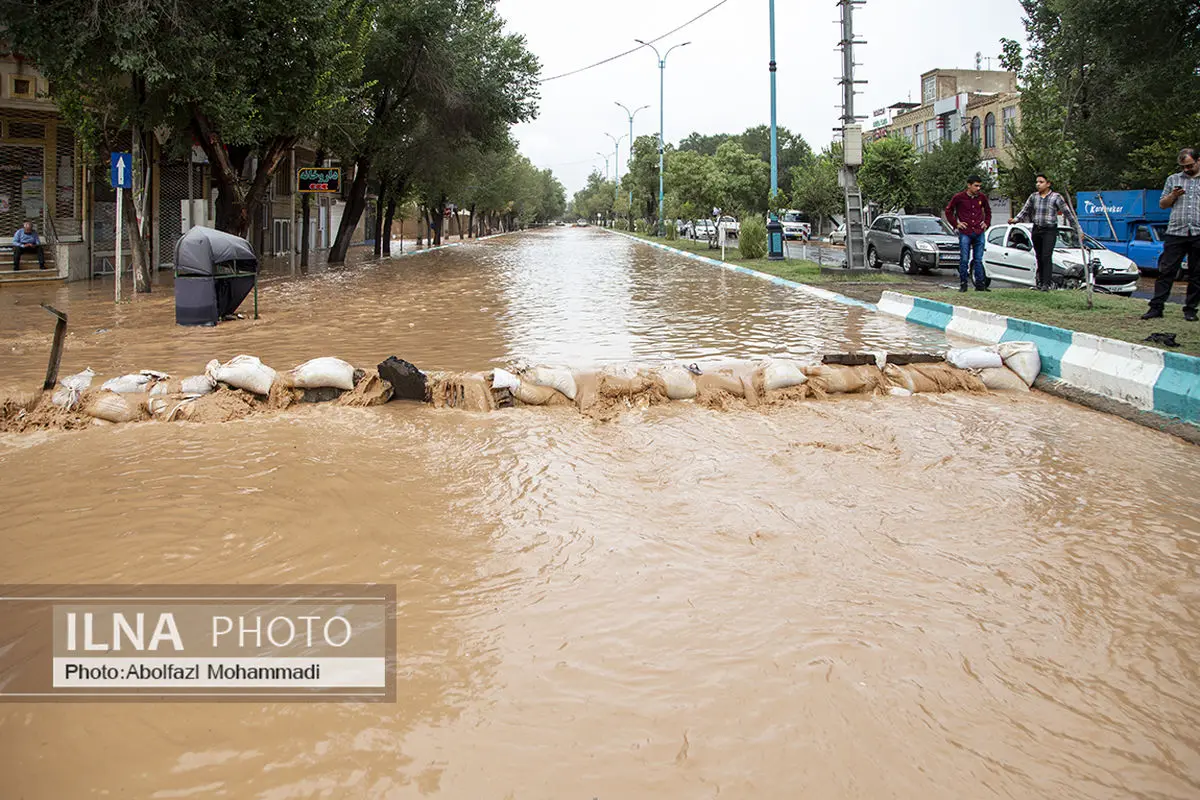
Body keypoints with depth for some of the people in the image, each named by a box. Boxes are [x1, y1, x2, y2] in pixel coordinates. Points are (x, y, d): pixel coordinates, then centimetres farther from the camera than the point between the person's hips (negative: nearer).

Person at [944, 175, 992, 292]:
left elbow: (988, 211, 24)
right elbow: (948, 211, 8)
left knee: (979, 260, 6)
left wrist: (986, 223, 12)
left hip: (979, 233, 3)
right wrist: (956, 224, 2)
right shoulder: (959, 197, -3)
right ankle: (963, 284, 4)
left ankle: (980, 284, 10)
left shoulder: (982, 197, 7)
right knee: (964, 259, -3)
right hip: (965, 233, -3)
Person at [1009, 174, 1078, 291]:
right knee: (1039, 257, 7)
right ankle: (1041, 282, 15)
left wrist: (1078, 229, -3)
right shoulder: (1034, 197, 7)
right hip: (1036, 230, 5)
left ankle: (1048, 283, -16)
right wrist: (1015, 219, -4)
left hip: (1050, 230, -4)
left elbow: (1068, 213, -3)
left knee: (1046, 257, -15)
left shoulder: (1056, 197, -4)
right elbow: (1025, 211, 14)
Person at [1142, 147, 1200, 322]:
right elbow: (1162, 204, 16)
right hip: (1175, 233, 1)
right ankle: (1156, 307, -3)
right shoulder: (1173, 179, 15)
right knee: (1166, 271, -4)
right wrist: (1173, 196, -3)